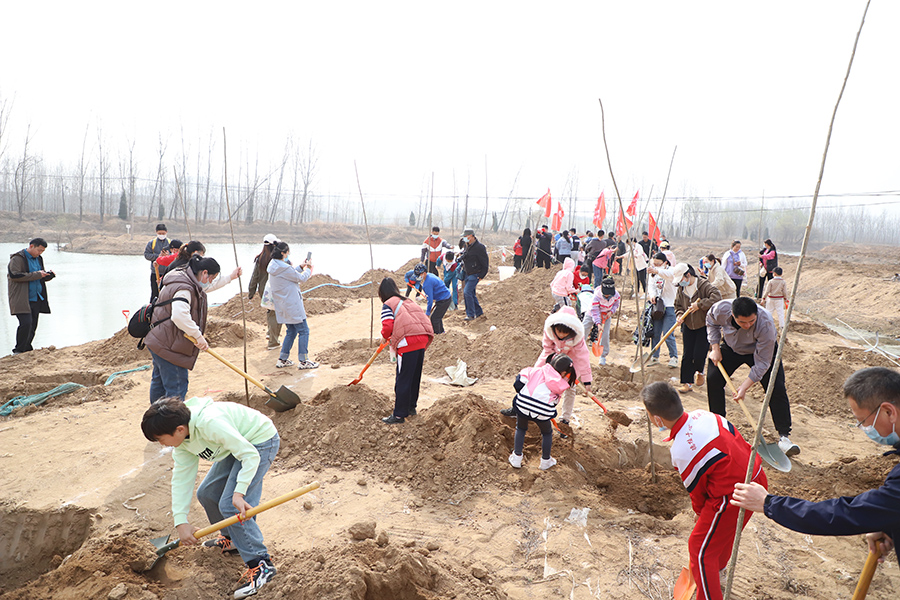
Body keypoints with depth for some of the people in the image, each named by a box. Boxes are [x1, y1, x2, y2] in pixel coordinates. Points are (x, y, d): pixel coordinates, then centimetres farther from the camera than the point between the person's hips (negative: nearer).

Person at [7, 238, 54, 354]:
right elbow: (14, 275, -20)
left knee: (33, 326, 6)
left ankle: (27, 350, 16)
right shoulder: (17, 259, -7)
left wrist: (49, 275, 1)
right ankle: (18, 351, -3)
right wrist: (36, 275, -21)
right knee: (26, 323, -16)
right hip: (21, 300, -7)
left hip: (35, 299, 7)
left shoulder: (38, 259, 17)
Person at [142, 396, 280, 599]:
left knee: (229, 505, -16)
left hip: (261, 442, -10)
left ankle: (261, 564, -6)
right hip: (238, 443, 10)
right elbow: (181, 478, -1)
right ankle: (232, 539, 35)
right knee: (206, 493, 14)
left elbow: (251, 455, -31)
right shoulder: (181, 438, -5)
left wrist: (239, 493, -38)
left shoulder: (211, 423, -35)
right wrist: (181, 521, -6)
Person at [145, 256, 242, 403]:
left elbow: (207, 287, 30)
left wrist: (230, 277, 35)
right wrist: (198, 335, -31)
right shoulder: (183, 288, -25)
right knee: (177, 388, -6)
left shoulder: (189, 282, 9)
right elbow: (179, 316, -39)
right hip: (168, 346, -12)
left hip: (160, 341, 12)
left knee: (159, 382, 25)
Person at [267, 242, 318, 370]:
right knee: (303, 331, -1)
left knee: (291, 331, 18)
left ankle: (282, 359, 20)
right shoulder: (284, 268, -21)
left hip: (282, 306, 10)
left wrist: (300, 267, 15)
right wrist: (308, 271, 9)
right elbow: (300, 278, -9)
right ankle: (303, 361, 2)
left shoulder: (274, 266, 8)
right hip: (292, 305, -10)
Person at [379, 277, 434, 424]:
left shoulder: (388, 305, 3)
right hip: (423, 337, 7)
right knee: (415, 376, 20)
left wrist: (385, 336, 12)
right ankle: (411, 407, 33)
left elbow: (388, 326, -11)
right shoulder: (408, 301, 24)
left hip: (408, 340, -7)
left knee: (403, 380, 0)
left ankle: (399, 415, 6)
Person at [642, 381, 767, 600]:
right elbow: (738, 440, 8)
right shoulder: (702, 415, -5)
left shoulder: (680, 451, -24)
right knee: (724, 529, 34)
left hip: (732, 497, -9)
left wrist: (700, 512, 14)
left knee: (700, 548, 7)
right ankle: (718, 569, 59)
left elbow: (696, 490, -8)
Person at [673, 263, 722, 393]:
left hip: (704, 326, -5)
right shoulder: (681, 289, 5)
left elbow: (717, 297, -27)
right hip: (688, 326, 5)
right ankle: (687, 382, 9)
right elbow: (678, 305, 13)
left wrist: (699, 305, -26)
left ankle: (699, 373, 27)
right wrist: (679, 315, -8)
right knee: (687, 355, 1)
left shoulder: (704, 285, -14)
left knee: (699, 355, -7)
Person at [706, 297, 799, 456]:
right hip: (730, 348, 3)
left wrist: (745, 386, -32)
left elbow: (762, 363, -31)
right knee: (713, 379, -5)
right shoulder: (721, 309, -33)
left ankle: (784, 436, -5)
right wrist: (715, 348, -11)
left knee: (776, 388, -14)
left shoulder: (766, 325, -39)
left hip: (762, 351, -3)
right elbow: (711, 322, -4)